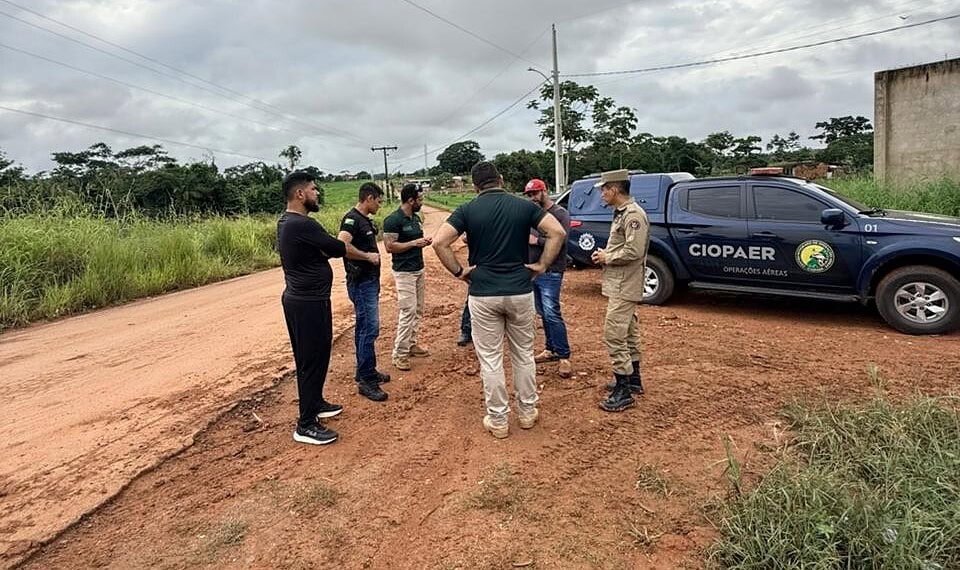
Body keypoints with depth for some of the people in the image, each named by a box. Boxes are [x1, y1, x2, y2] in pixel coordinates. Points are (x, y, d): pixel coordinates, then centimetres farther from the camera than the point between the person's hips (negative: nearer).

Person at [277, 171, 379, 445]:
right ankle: (306, 425, 6)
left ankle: (315, 403, 38)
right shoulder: (302, 225, -23)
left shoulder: (286, 222, 10)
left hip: (297, 299, 10)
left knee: (309, 356, 21)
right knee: (313, 359, -2)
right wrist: (367, 256, 1)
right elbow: (338, 248, -14)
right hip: (310, 303, -10)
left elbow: (323, 248, 11)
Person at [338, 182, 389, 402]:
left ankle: (366, 371, 25)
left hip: (370, 281, 10)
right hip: (361, 283, -10)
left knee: (364, 328, 15)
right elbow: (342, 244, -33)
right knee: (369, 329, -9)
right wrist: (368, 256, -23)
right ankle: (366, 380, -2)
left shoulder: (366, 220, 14)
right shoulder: (351, 219, -16)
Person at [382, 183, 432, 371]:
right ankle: (399, 354, -2)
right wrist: (414, 243, -20)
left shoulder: (416, 218, 10)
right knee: (408, 311, -10)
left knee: (417, 311, 12)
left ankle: (411, 344, 24)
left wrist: (424, 242, 0)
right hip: (404, 272, -9)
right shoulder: (393, 220, -15)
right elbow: (390, 246, -19)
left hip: (419, 269, 9)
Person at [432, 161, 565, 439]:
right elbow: (557, 231, -9)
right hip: (520, 291, 2)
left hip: (483, 294, -1)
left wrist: (458, 272, -4)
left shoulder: (468, 210, -2)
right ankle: (527, 412, 29)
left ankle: (498, 420, 17)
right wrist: (542, 265, -3)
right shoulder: (523, 206, 1)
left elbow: (439, 242, -14)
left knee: (490, 359, 9)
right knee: (523, 354, 17)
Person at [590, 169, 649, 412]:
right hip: (621, 285, 11)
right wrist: (604, 254, 4)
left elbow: (634, 252, -26)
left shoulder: (633, 214, -18)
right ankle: (633, 379, 32)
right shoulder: (621, 213, 14)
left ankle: (623, 392, -4)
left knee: (614, 336, -10)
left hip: (624, 287, -11)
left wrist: (606, 258, -13)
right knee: (628, 334, 19)